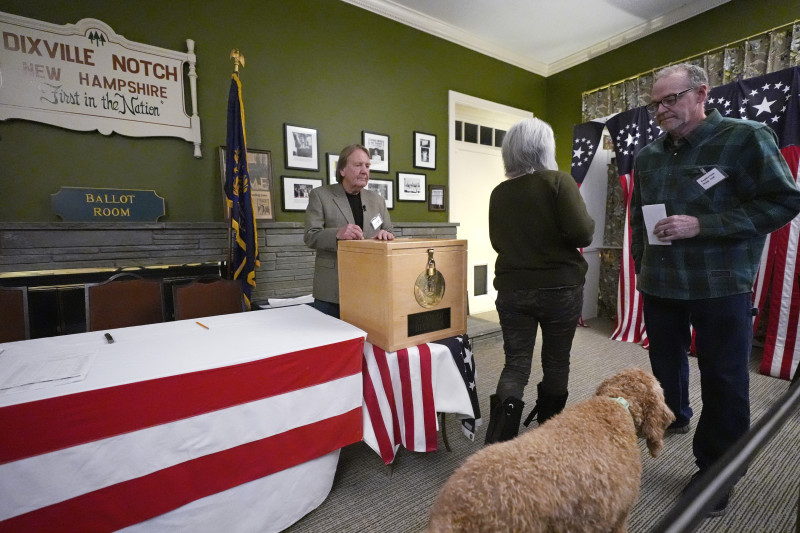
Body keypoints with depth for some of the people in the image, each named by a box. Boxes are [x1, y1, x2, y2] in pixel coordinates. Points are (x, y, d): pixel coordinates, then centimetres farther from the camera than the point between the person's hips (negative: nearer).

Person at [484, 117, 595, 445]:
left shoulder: (499, 193, 2)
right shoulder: (558, 181, -10)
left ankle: (498, 443, -4)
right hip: (559, 289, -2)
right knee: (556, 363, 16)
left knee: (516, 364, 9)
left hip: (512, 289, 3)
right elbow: (583, 233, -17)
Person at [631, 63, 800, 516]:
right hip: (659, 284, 5)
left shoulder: (746, 138, -7)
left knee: (724, 380, 6)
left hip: (720, 286, -5)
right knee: (665, 360, 19)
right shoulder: (648, 156, 8)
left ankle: (717, 470, 22)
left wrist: (702, 225, -21)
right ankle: (672, 417, 44)